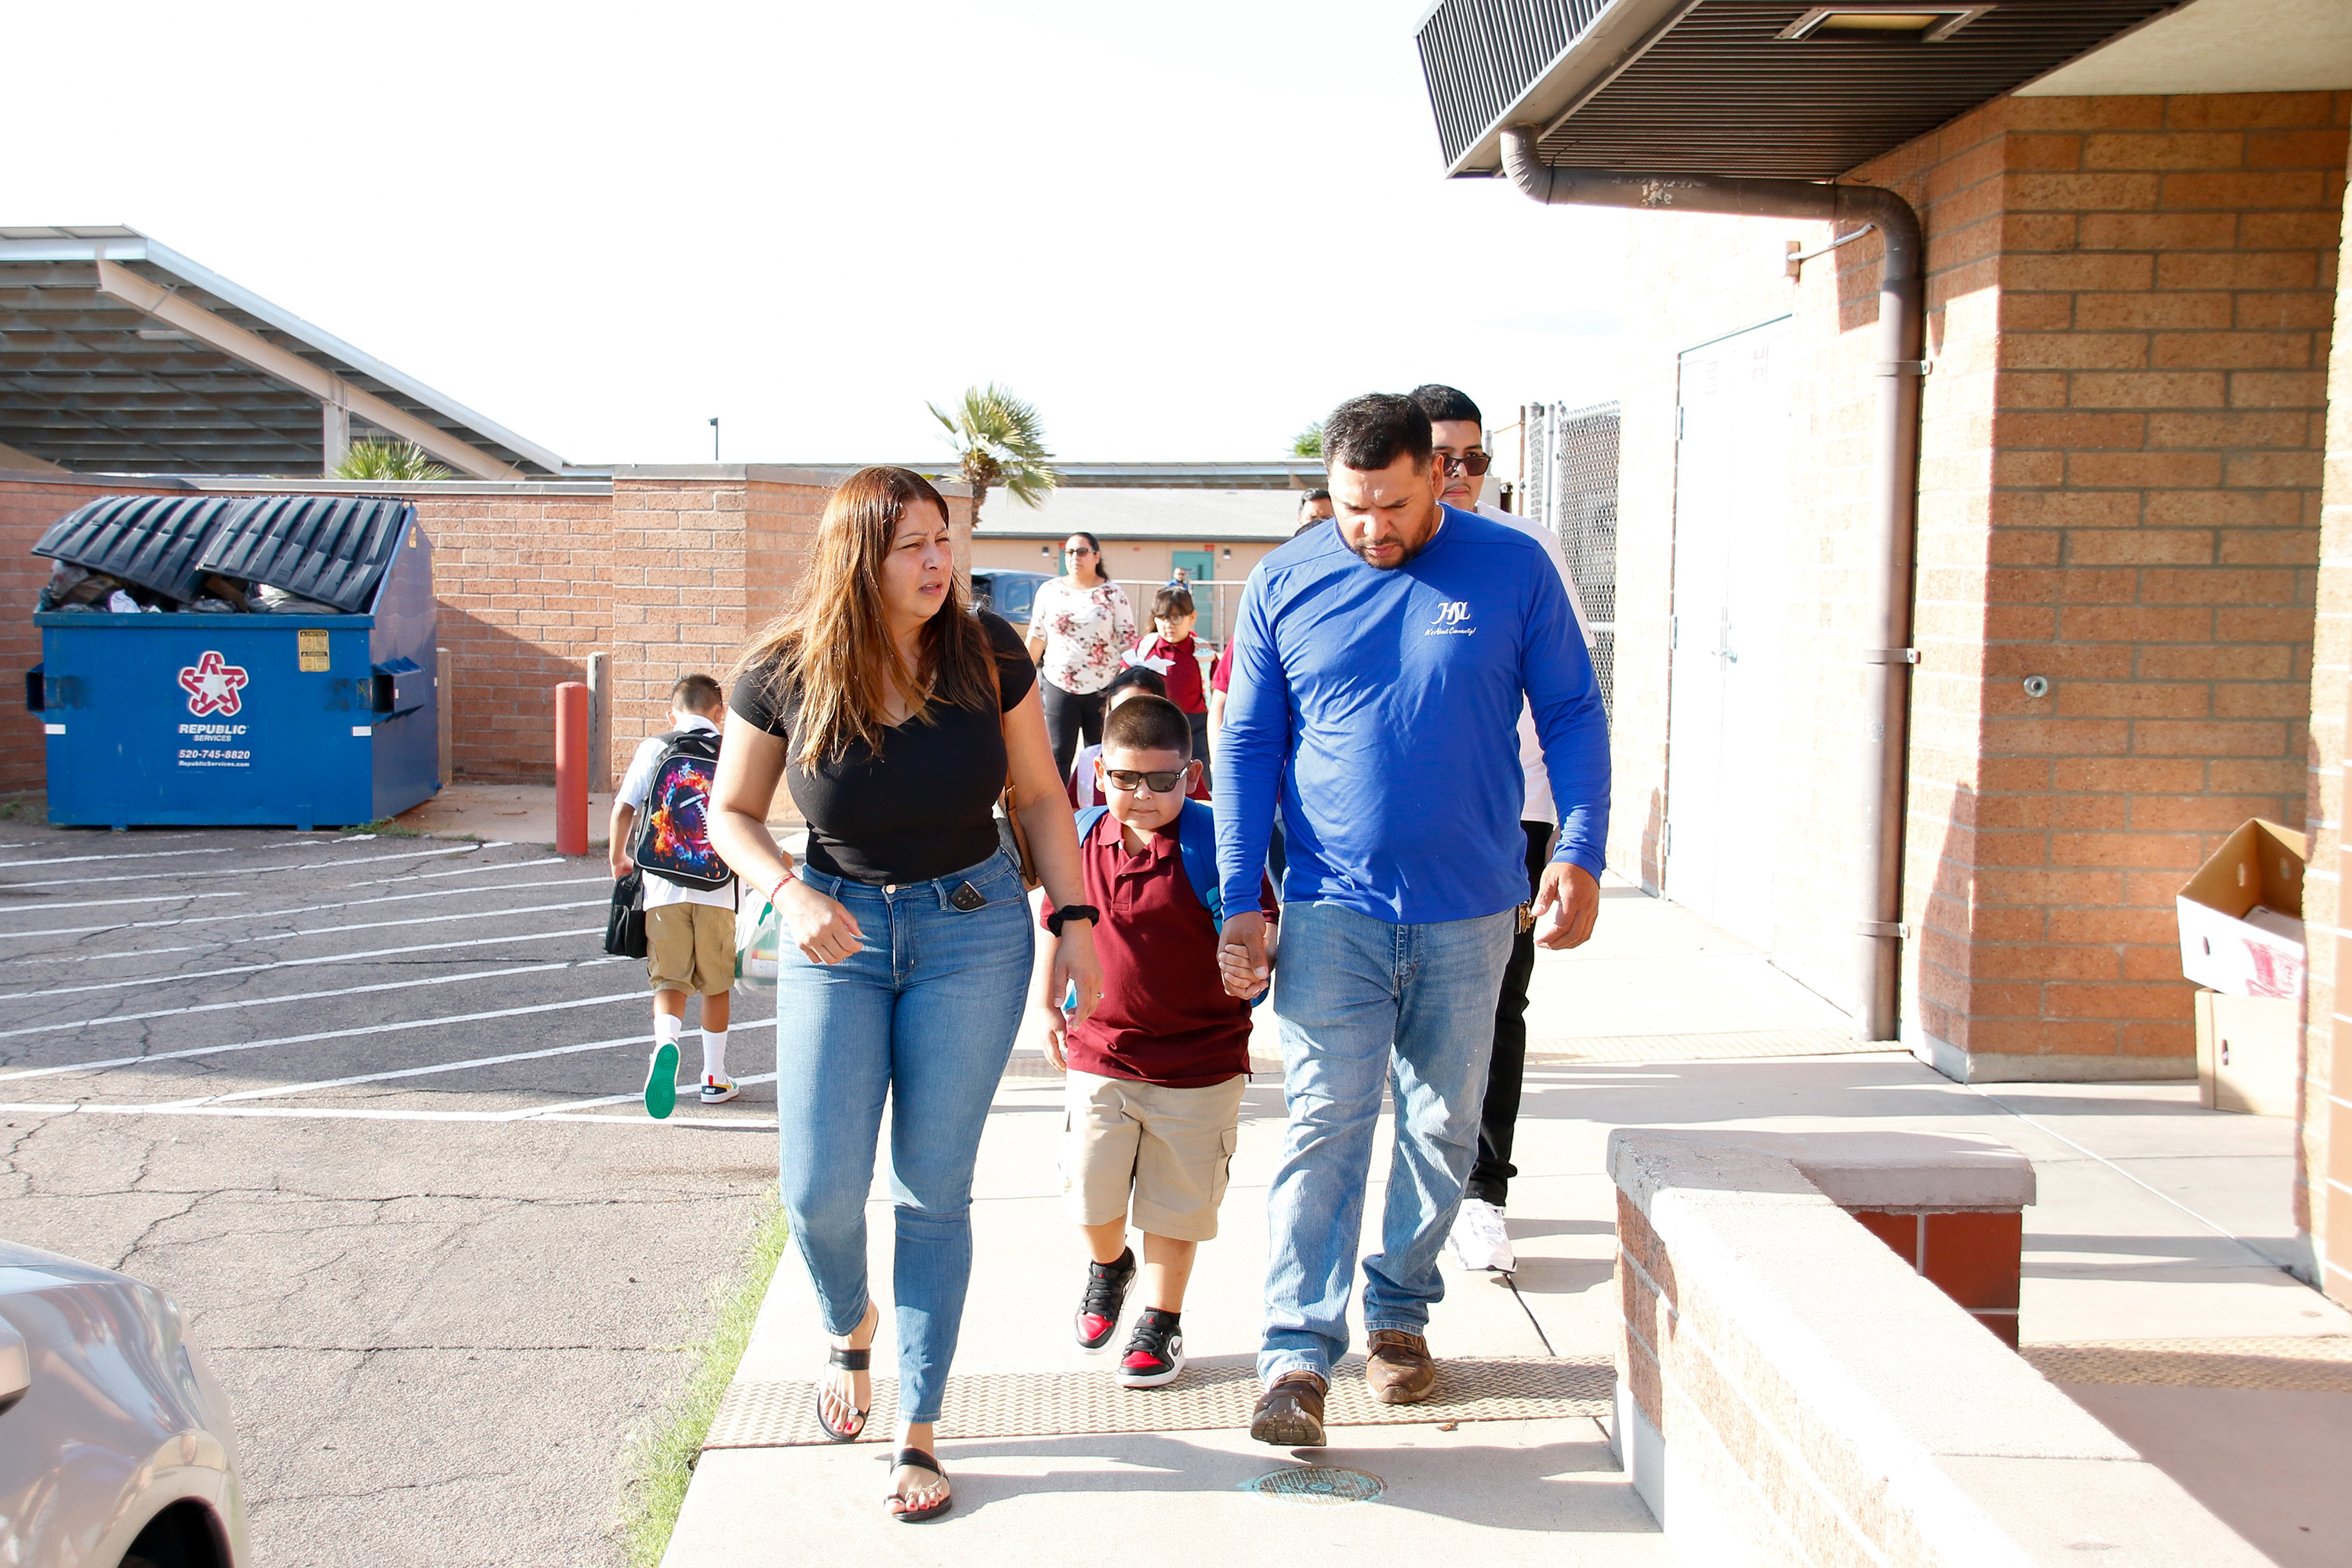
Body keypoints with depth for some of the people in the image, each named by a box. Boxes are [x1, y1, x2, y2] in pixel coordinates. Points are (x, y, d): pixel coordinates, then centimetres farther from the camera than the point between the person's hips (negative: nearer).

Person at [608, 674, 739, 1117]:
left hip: (663, 885, 0)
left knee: (670, 980, 4)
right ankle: (714, 1077, 20)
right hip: (718, 885, 0)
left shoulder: (652, 748, 3)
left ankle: (665, 1044, -25)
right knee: (716, 984, 13)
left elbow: (623, 809, -1)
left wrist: (618, 859, 17)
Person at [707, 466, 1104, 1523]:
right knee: (820, 1189, -3)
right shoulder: (782, 676, -11)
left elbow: (1040, 795, 2)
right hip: (839, 933, 0)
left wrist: (1073, 920, -4)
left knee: (933, 1187, 3)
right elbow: (732, 813, 1)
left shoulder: (987, 655, -9)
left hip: (973, 929, 0)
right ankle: (850, 1328, 33)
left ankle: (918, 1432, 16)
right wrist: (791, 896, -17)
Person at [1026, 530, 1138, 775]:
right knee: (1059, 755, -4)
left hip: (1102, 688, -1)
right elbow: (1036, 636, 12)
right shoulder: (1049, 590, 7)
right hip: (1059, 685, 1)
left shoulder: (1114, 594, 1)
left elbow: (1127, 642, 0)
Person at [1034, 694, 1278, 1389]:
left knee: (1175, 1203, 7)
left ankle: (1161, 1321, 28)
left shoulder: (1215, 845, -13)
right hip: (1099, 1053, 3)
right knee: (1089, 1190, 8)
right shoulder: (1081, 841, -1)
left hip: (1199, 1065, -3)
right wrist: (1047, 1004, 16)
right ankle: (1108, 1266, 41)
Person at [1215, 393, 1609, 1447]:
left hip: (1468, 913, 1)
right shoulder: (1285, 585, 0)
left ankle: (1400, 1312, 29)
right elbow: (1248, 745, 4)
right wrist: (1240, 901, -1)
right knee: (1325, 1124, -7)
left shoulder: (1512, 570, -1)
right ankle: (1298, 1352, -4)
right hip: (1333, 909, -1)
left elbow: (1572, 716, 5)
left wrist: (1581, 851, -6)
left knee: (1443, 1126, 11)